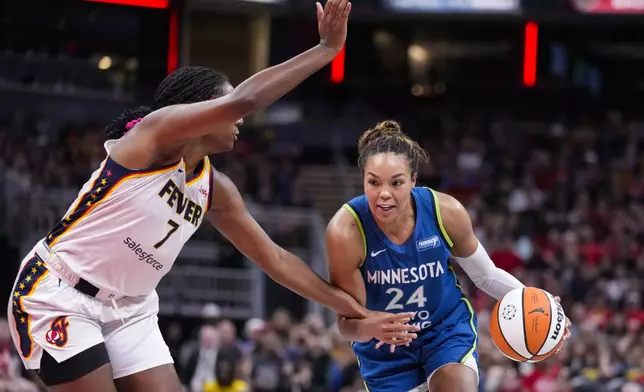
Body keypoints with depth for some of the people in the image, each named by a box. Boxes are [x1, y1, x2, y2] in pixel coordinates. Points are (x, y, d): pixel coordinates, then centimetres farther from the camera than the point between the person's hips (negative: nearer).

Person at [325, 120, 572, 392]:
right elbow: (347, 321, -23)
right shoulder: (346, 231, -29)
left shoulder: (446, 213, -22)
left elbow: (486, 275, -3)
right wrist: (371, 326, -47)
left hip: (448, 329, 0)